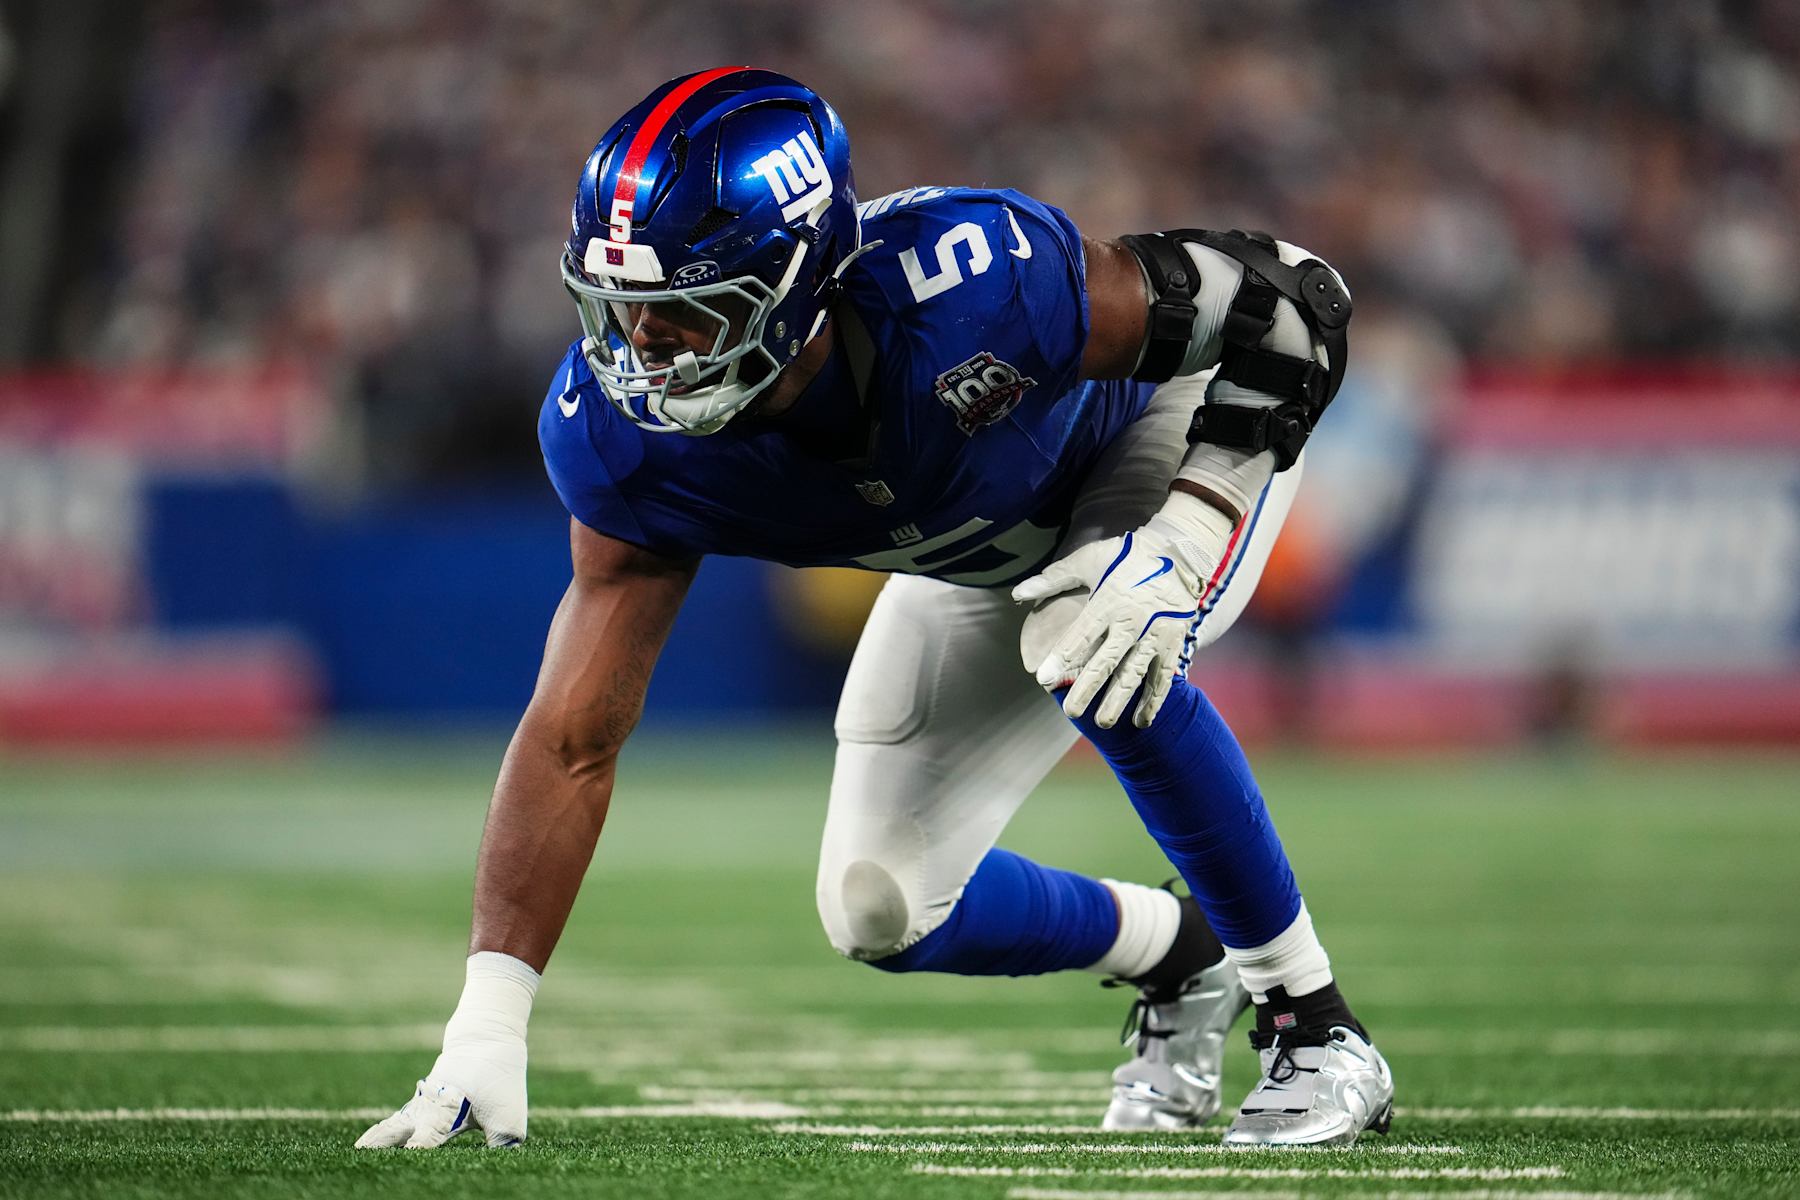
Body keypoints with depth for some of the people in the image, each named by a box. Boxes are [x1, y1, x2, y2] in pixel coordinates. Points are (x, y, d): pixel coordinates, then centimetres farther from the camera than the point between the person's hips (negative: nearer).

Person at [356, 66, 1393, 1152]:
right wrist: (487, 1022, -32)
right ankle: (1175, 960, 27)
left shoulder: (971, 284, -42)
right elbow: (575, 738, -25)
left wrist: (1180, 550, -40)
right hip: (989, 558, 5)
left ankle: (1314, 1026, -18)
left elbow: (1291, 306, -29)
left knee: (1090, 652, -36)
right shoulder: (632, 440, -29)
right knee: (881, 911, -1)